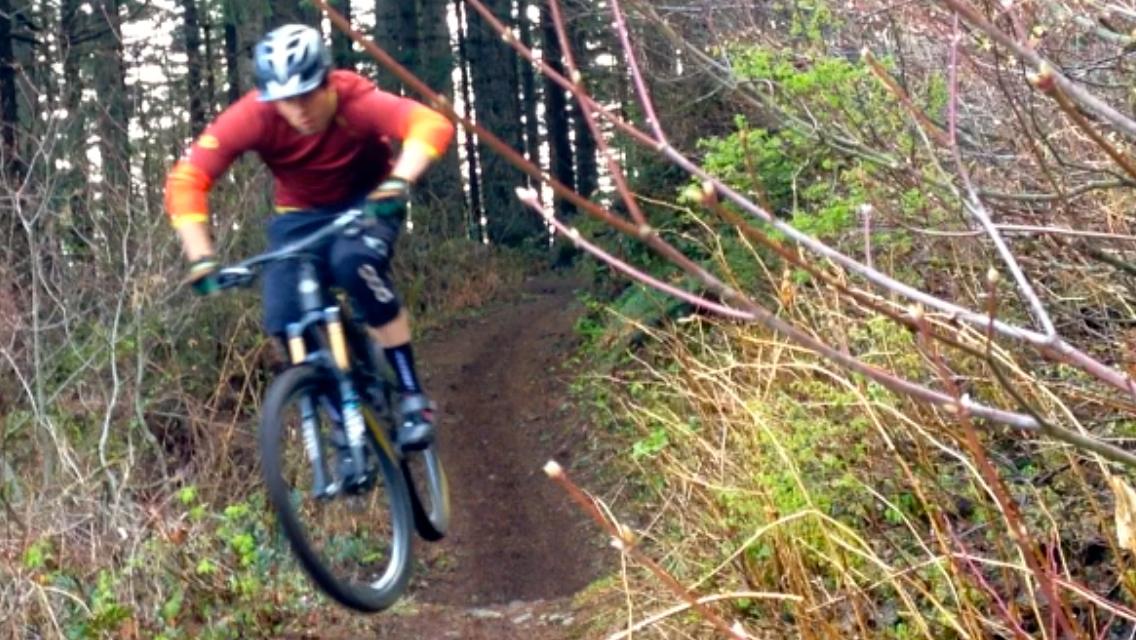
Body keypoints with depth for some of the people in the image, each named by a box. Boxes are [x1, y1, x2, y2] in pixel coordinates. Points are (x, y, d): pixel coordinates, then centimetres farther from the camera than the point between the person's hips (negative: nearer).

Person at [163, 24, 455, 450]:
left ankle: (412, 396, -23)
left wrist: (397, 184, -62)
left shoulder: (355, 100, -31)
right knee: (285, 322, -18)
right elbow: (185, 182, -28)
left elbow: (431, 125, -46)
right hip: (301, 214, 3)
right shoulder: (253, 116, -26)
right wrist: (201, 259, -38)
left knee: (354, 262, -35)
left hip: (367, 203, -2)